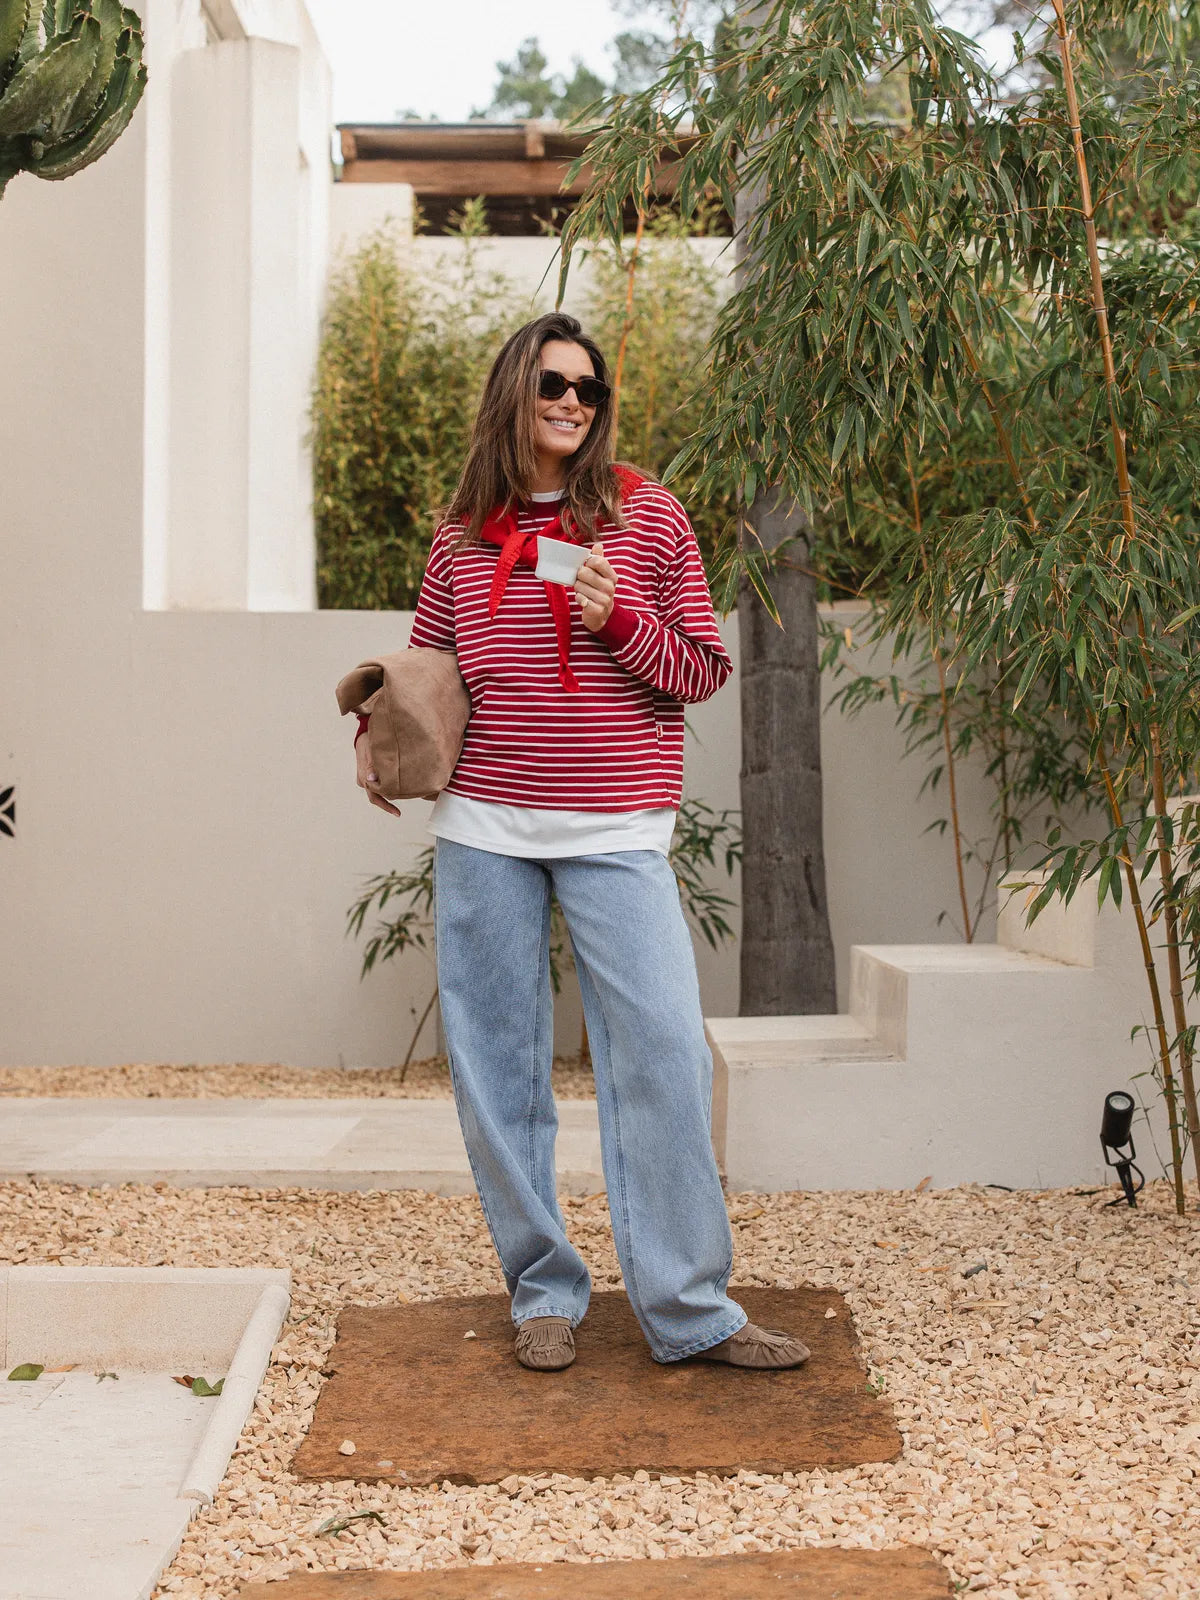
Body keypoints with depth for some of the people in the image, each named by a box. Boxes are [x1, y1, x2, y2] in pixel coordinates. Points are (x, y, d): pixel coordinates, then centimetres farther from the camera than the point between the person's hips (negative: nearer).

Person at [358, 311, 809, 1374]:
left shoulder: (649, 518, 4)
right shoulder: (464, 535, 10)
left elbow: (703, 672, 3)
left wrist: (618, 620, -13)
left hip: (617, 835, -2)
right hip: (483, 828, 3)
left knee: (662, 1055, -8)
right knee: (501, 1065, 6)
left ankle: (689, 1308, 2)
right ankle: (543, 1293, 20)